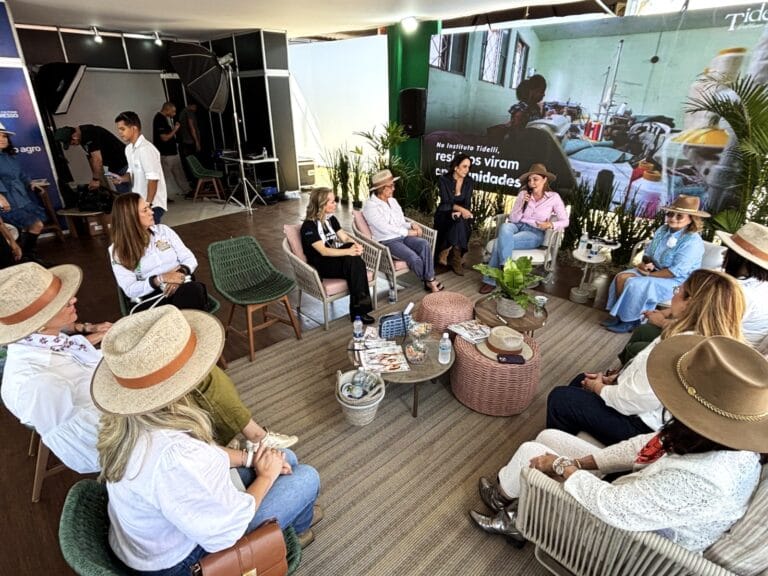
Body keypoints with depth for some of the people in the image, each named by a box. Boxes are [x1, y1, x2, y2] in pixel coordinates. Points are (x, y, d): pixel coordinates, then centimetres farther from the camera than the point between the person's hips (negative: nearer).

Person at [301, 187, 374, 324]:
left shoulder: (331, 219, 11)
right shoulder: (309, 226, -14)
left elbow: (345, 238, 5)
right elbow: (323, 251, -24)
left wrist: (356, 246, -19)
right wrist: (348, 251, -33)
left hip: (336, 259, 7)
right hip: (321, 265, -7)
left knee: (355, 259, -29)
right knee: (354, 262, -32)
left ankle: (358, 308, -28)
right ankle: (359, 309, -26)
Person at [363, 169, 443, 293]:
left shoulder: (393, 201, 12)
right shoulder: (370, 206, -13)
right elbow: (385, 228, -20)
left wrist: (411, 225, -6)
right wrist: (408, 232, -17)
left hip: (402, 236, 7)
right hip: (387, 241, -7)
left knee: (424, 244, -22)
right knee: (414, 258, -27)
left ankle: (430, 279, -20)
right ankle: (428, 281, -1)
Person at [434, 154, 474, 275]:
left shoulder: (469, 182, 2)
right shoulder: (444, 180, -9)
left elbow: (467, 203, -4)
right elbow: (446, 202, -16)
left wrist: (460, 212, -26)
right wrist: (461, 209, -32)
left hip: (460, 214, 3)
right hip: (444, 214, -3)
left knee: (460, 221, -31)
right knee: (458, 221, -33)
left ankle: (456, 259, -21)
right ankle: (456, 259, -21)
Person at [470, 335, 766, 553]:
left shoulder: (698, 480, -42)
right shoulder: (728, 440, -16)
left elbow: (611, 506, -34)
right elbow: (650, 445, -3)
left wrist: (562, 467, -17)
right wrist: (580, 462, -5)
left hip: (633, 537, -7)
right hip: (634, 493, 8)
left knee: (531, 452, -2)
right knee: (548, 437, 11)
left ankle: (505, 496, 33)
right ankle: (516, 519, 29)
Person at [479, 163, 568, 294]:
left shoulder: (554, 197, 1)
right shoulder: (523, 193, 7)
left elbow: (565, 221, 2)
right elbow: (513, 219, 4)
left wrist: (550, 225, -18)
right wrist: (522, 204, -12)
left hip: (535, 233, -3)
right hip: (517, 226, 3)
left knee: (500, 242, -31)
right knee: (505, 227, -37)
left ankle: (491, 280, -25)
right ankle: (505, 267, -37)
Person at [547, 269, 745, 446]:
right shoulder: (699, 336, -4)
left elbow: (632, 401, -27)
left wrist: (599, 387, -9)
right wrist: (613, 378, 3)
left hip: (643, 425, -9)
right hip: (651, 410, 10)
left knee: (559, 399, -4)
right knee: (581, 380, 20)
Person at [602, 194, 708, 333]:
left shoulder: (692, 242, -20)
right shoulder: (662, 230, 3)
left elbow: (675, 271, -24)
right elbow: (648, 253, 9)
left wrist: (649, 274, -20)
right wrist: (645, 264, -14)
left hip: (676, 282, -7)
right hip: (654, 270, 8)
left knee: (635, 285, -28)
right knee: (621, 277, -14)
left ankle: (630, 321, -11)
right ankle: (620, 314, -7)